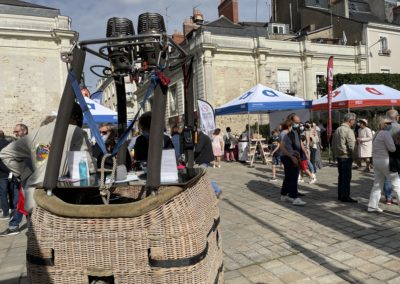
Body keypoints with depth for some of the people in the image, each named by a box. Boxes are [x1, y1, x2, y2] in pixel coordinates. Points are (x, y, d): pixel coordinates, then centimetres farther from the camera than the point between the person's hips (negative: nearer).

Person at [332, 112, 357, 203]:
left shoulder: (338, 129, 11)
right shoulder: (348, 130, -15)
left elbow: (333, 143, 17)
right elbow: (352, 146, -18)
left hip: (338, 156, 8)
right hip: (346, 157, -8)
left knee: (341, 176, 14)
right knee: (347, 177, -2)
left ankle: (340, 195, 21)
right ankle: (345, 196, 3)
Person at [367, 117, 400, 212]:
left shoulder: (377, 134, 15)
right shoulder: (386, 133, -12)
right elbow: (392, 148, -18)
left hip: (376, 161, 9)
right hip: (385, 161, -9)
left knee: (377, 184, 13)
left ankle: (372, 206, 15)